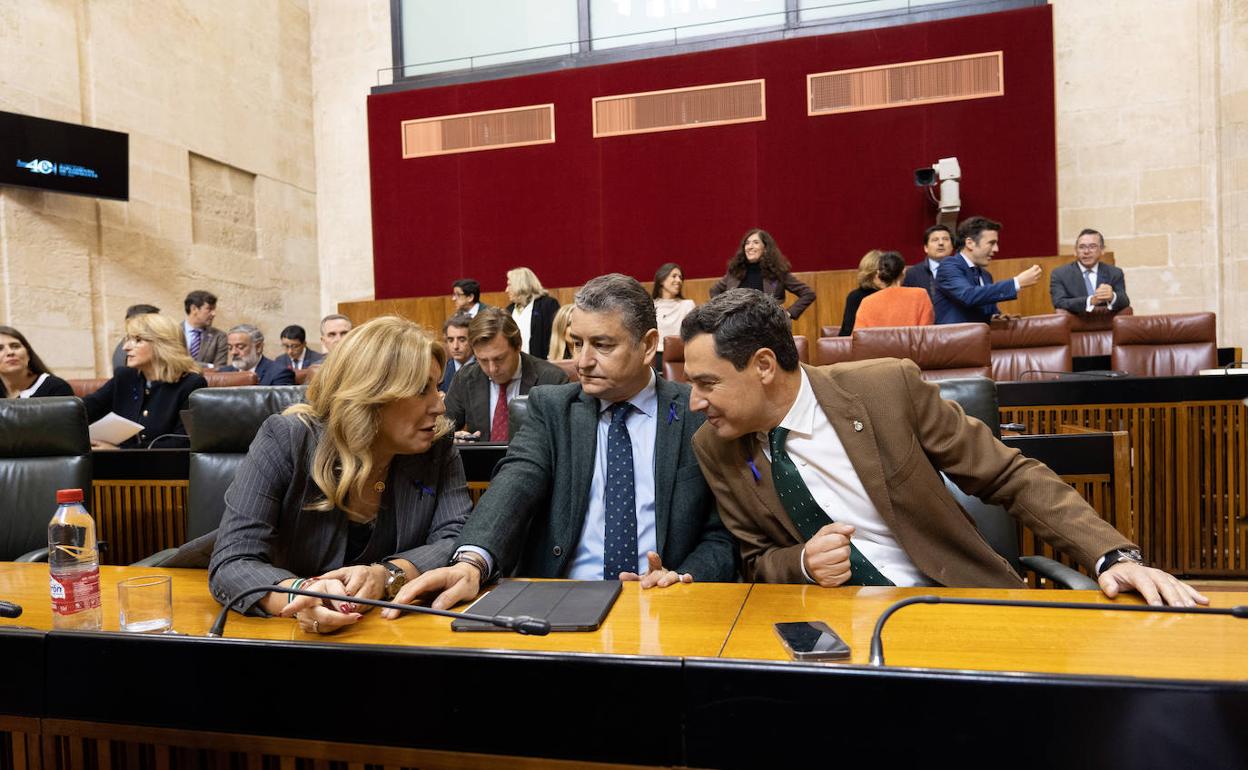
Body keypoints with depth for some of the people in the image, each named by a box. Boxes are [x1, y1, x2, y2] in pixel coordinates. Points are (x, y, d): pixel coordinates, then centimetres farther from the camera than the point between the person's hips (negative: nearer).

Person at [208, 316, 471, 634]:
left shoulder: (437, 444, -3)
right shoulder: (285, 440, -11)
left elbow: (460, 540, -10)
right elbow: (232, 564, -16)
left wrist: (386, 577, -29)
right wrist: (300, 595, -37)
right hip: (298, 637, -1)